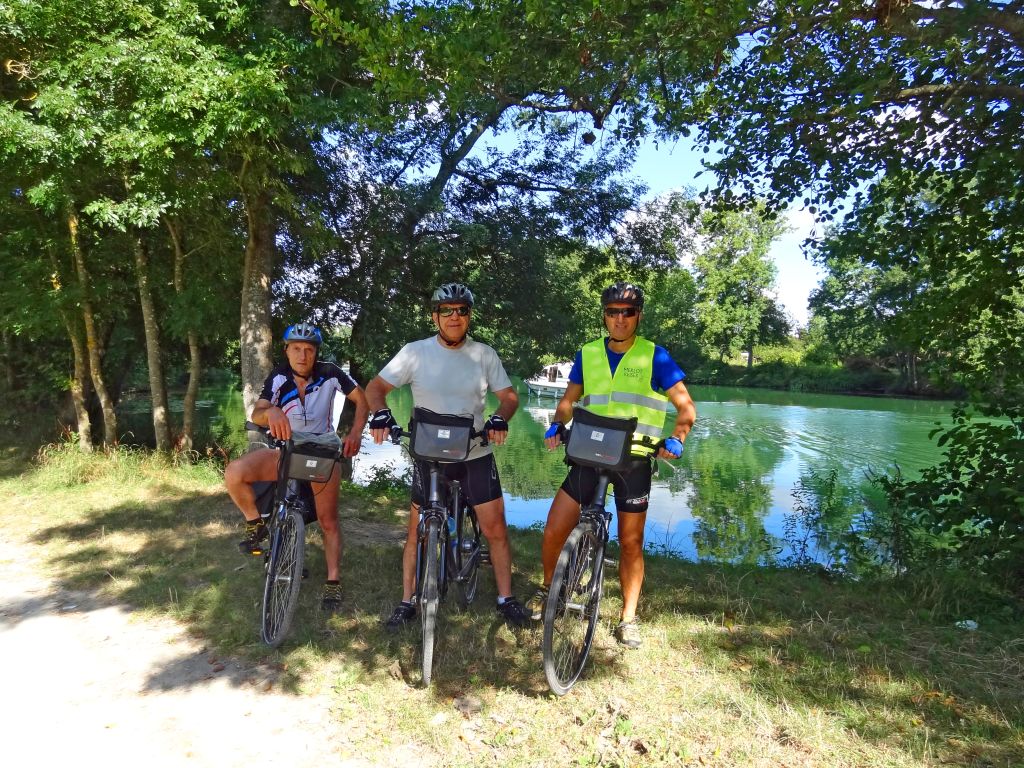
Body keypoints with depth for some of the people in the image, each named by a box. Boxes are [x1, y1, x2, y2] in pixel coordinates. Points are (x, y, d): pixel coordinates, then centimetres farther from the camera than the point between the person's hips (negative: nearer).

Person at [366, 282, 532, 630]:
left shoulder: (484, 354, -3)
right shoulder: (415, 352, -6)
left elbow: (509, 396, 1)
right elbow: (376, 387, -3)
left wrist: (500, 418, -21)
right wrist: (381, 413, -23)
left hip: (475, 455, 1)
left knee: (495, 527, 2)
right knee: (418, 530, 8)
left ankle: (506, 599, 20)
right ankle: (407, 602, 23)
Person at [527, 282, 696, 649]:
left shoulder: (654, 357, -2)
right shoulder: (587, 354, 7)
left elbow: (685, 405, -1)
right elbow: (569, 400, 14)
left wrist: (675, 439, -18)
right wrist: (557, 425, -6)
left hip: (634, 459, -2)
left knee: (631, 543, 7)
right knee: (554, 530, -2)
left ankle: (628, 618, 25)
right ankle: (547, 588, 26)